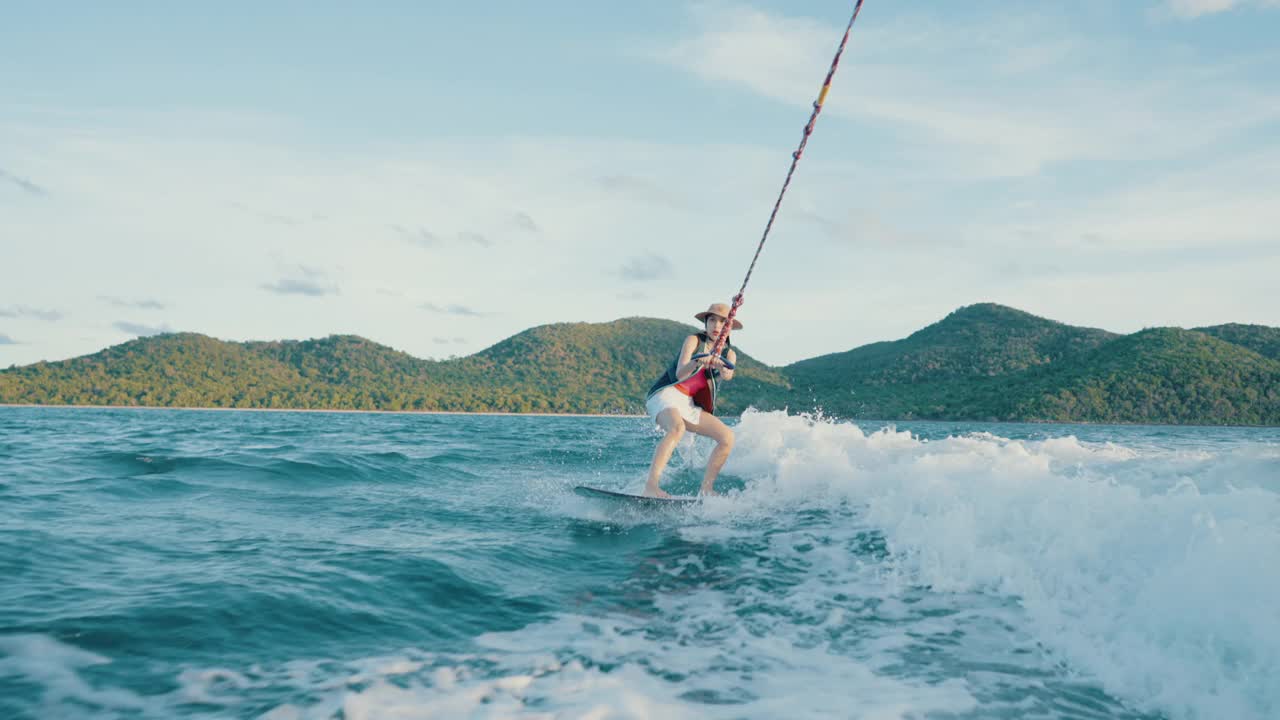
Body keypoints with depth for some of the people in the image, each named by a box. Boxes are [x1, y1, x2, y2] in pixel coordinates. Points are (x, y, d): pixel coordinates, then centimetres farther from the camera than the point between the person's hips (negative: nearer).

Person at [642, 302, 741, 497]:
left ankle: (706, 489, -2)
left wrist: (720, 366, -38)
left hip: (691, 406, 6)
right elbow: (680, 374, -17)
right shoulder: (694, 340, -2)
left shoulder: (729, 354, 10)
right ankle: (650, 486, -45)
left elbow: (728, 376, -14)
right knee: (677, 428, -35)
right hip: (667, 394, -6)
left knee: (727, 436, -9)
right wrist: (696, 363, -38)